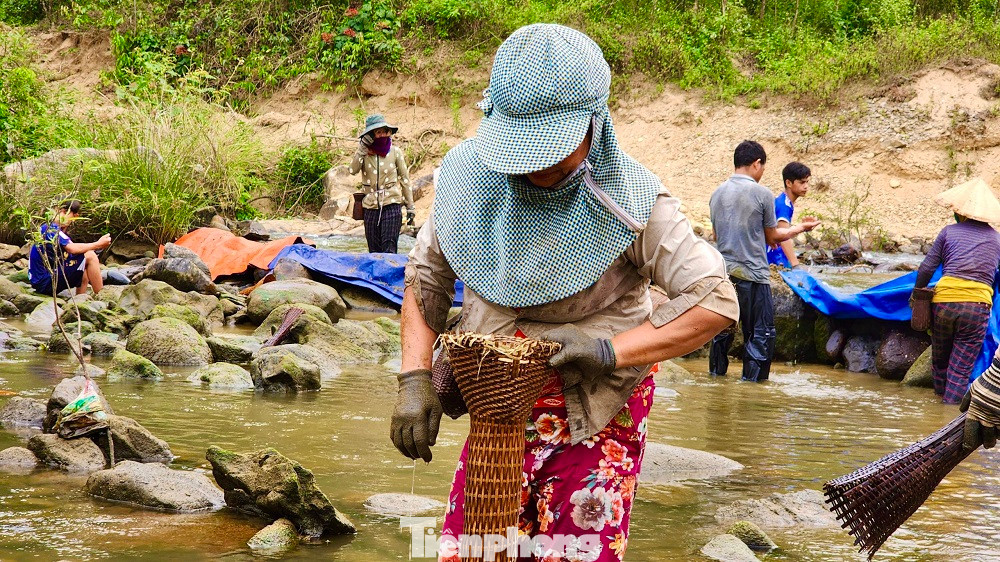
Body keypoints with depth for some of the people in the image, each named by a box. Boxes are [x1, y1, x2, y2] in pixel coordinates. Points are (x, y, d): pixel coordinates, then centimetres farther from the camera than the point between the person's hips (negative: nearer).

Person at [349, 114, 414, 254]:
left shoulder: (395, 152, 2)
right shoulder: (365, 153, 5)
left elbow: (404, 179, 8)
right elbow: (353, 170, -12)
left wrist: (410, 207, 6)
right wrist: (362, 149, -14)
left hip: (391, 206, -2)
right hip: (371, 207, 2)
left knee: (389, 249, -12)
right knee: (374, 251, 6)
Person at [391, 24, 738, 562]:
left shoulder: (628, 201, -19)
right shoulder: (470, 176, -8)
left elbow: (715, 301, -20)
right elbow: (427, 276, 5)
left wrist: (608, 349, -27)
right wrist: (415, 381, -6)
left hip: (597, 419, -3)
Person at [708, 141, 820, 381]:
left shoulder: (717, 193, 6)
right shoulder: (761, 193, -9)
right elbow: (772, 237, 1)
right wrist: (800, 228, 17)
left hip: (724, 271, 5)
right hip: (752, 274, -5)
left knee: (722, 329, 15)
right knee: (760, 334, 3)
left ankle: (716, 374, 21)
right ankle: (752, 380, 0)